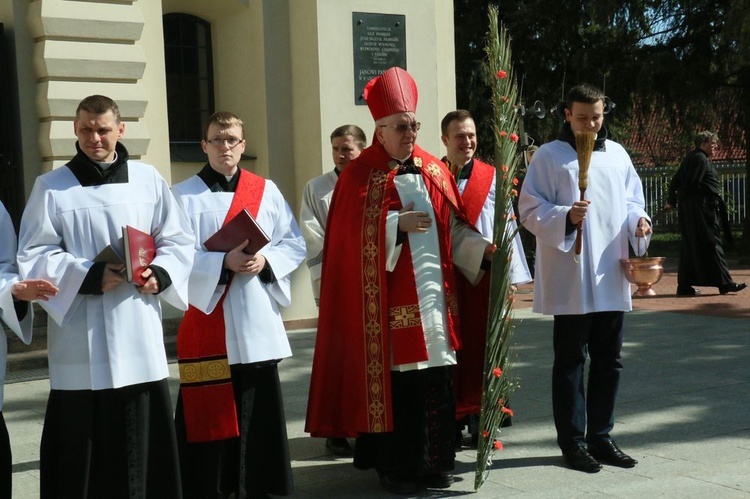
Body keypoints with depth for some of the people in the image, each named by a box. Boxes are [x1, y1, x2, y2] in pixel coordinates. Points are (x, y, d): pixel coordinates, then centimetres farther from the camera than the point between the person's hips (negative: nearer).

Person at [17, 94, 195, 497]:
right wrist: (89, 276, -17)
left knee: (144, 439, 6)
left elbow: (178, 241, 11)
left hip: (139, 333, 2)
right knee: (81, 441, 0)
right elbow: (34, 256, -3)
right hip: (79, 339, -2)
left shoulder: (149, 179, 8)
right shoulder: (50, 187, 3)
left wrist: (159, 273, -10)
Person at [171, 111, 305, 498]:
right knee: (209, 416, 0)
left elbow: (294, 244, 8)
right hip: (206, 321, -3)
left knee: (260, 415, 8)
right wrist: (224, 262, -20)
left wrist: (266, 260, -11)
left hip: (258, 322, 3)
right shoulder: (183, 195, 0)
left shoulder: (266, 191, 10)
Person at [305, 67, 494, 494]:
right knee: (395, 379, -1)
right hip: (388, 297, -4)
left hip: (433, 292, 5)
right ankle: (396, 466, 10)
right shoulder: (360, 173, -1)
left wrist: (483, 249, -4)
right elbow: (355, 231, -11)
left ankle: (435, 462, 18)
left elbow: (454, 227, 12)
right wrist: (397, 224, -22)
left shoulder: (435, 171, 12)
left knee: (436, 377, 6)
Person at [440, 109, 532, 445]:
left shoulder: (492, 178, 6)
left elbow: (507, 226, 5)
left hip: (486, 275, 1)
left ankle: (481, 421, 14)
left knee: (483, 346, 4)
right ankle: (451, 422, 11)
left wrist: (511, 275, 0)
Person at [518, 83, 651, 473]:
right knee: (570, 361, 2)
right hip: (570, 279, -5)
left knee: (608, 360, 11)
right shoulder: (549, 155, -2)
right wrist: (566, 216, -23)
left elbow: (631, 199, 18)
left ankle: (600, 436, 23)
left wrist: (638, 220, -4)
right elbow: (530, 210, -7)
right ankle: (572, 441, 12)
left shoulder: (616, 153, 13)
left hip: (611, 277, 5)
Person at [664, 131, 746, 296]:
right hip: (701, 207, -10)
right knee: (711, 243, -7)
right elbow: (691, 184, -19)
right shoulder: (700, 159, -11)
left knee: (689, 246, 9)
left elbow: (675, 181, 17)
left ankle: (684, 286, 10)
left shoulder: (690, 158, 18)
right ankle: (724, 283, -5)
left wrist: (671, 201, 17)